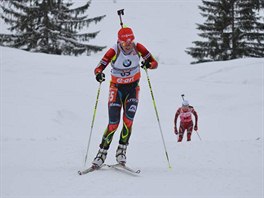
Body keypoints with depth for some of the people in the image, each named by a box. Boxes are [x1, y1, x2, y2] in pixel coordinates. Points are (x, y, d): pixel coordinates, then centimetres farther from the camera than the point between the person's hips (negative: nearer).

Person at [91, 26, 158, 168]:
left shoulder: (138, 48, -13)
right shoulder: (114, 51, -20)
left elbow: (154, 63, -11)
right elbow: (99, 68, -22)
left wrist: (149, 64, -34)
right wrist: (98, 74, -46)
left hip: (133, 88, 2)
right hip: (117, 88, -2)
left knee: (128, 121, -14)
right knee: (113, 124, -10)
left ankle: (121, 151, 0)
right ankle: (102, 153, 2)